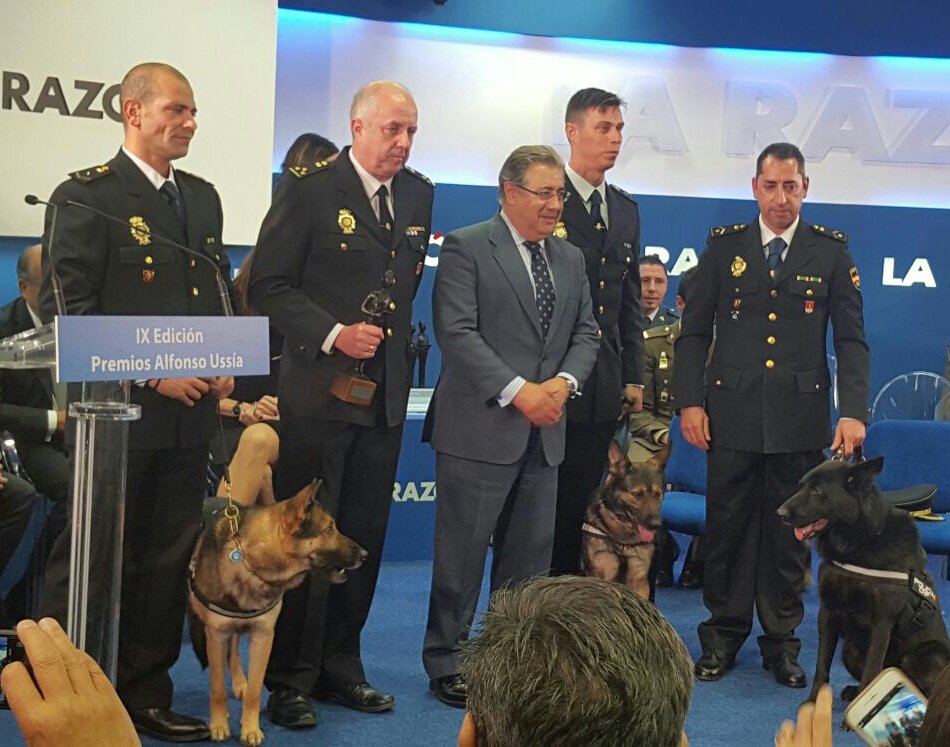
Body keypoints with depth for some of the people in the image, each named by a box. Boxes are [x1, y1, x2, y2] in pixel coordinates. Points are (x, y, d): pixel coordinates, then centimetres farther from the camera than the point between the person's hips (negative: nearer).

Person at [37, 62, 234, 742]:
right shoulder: (87, 196, -8)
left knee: (168, 563, 11)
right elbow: (70, 308, -14)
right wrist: (148, 373, -17)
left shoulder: (202, 196, 13)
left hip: (189, 414, 6)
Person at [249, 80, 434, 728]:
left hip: (387, 392, 6)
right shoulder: (308, 187, -7)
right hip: (320, 385, -5)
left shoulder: (419, 194, 10)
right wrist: (333, 334, -18)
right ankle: (290, 680, 11)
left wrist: (398, 335, 9)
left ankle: (340, 667, 23)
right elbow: (270, 284, -10)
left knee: (364, 536, 11)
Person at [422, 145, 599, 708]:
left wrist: (564, 381, -5)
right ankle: (446, 662, 13)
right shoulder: (467, 248, -5)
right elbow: (457, 333, -13)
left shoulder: (571, 258, 15)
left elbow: (586, 332, 15)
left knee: (530, 557, 10)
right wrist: (518, 391, -17)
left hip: (545, 430, 6)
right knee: (462, 553, 1)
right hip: (481, 427, -6)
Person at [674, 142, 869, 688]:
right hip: (733, 414, 0)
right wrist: (690, 401, -2)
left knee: (789, 534, 7)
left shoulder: (831, 250, 5)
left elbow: (851, 339, 3)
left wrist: (854, 412, -8)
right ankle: (723, 636, 19)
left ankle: (782, 642, 19)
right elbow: (694, 331, 7)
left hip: (800, 418, 0)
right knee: (728, 528, 6)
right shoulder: (724, 245, 6)